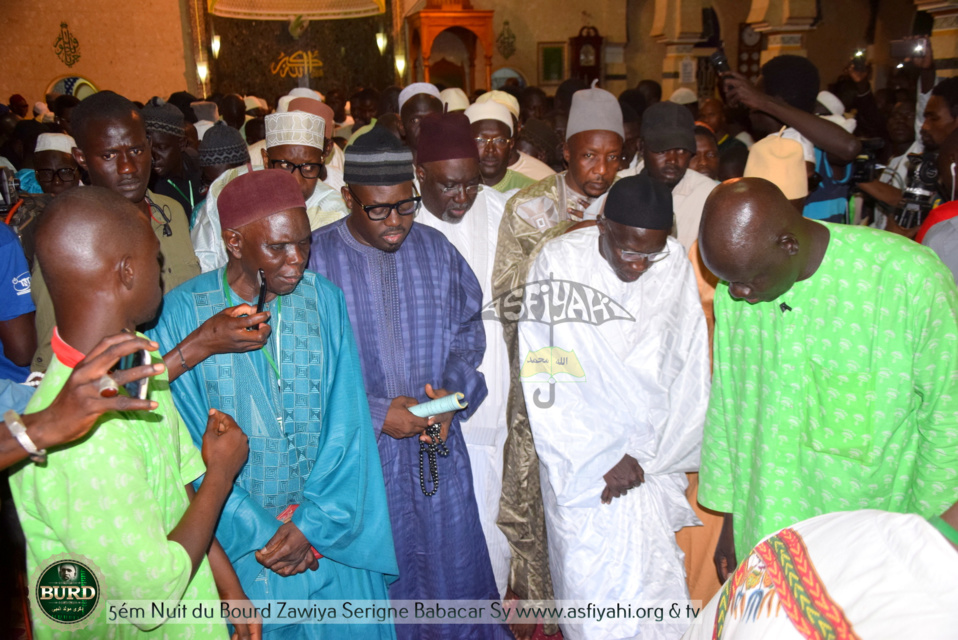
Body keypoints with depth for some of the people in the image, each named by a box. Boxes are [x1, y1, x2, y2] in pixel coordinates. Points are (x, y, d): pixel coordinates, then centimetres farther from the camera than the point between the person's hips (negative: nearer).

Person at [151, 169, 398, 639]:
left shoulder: (325, 299, -6)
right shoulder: (182, 312, -12)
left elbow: (346, 423, -6)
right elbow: (188, 445, -10)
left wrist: (312, 523, -12)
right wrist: (258, 532, -12)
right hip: (236, 538, -2)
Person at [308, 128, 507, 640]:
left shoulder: (434, 248, 1)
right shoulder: (314, 258, -11)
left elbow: (468, 328, 9)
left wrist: (453, 391, -8)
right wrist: (375, 413, -16)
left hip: (438, 444, 3)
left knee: (455, 560, 16)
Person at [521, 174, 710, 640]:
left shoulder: (676, 266, -1)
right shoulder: (558, 262, -10)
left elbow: (690, 378, 3)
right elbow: (543, 380, -9)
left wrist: (644, 457, -4)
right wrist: (604, 459, -9)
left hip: (654, 465, 2)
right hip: (580, 464, -2)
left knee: (655, 586, 6)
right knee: (591, 591, 3)